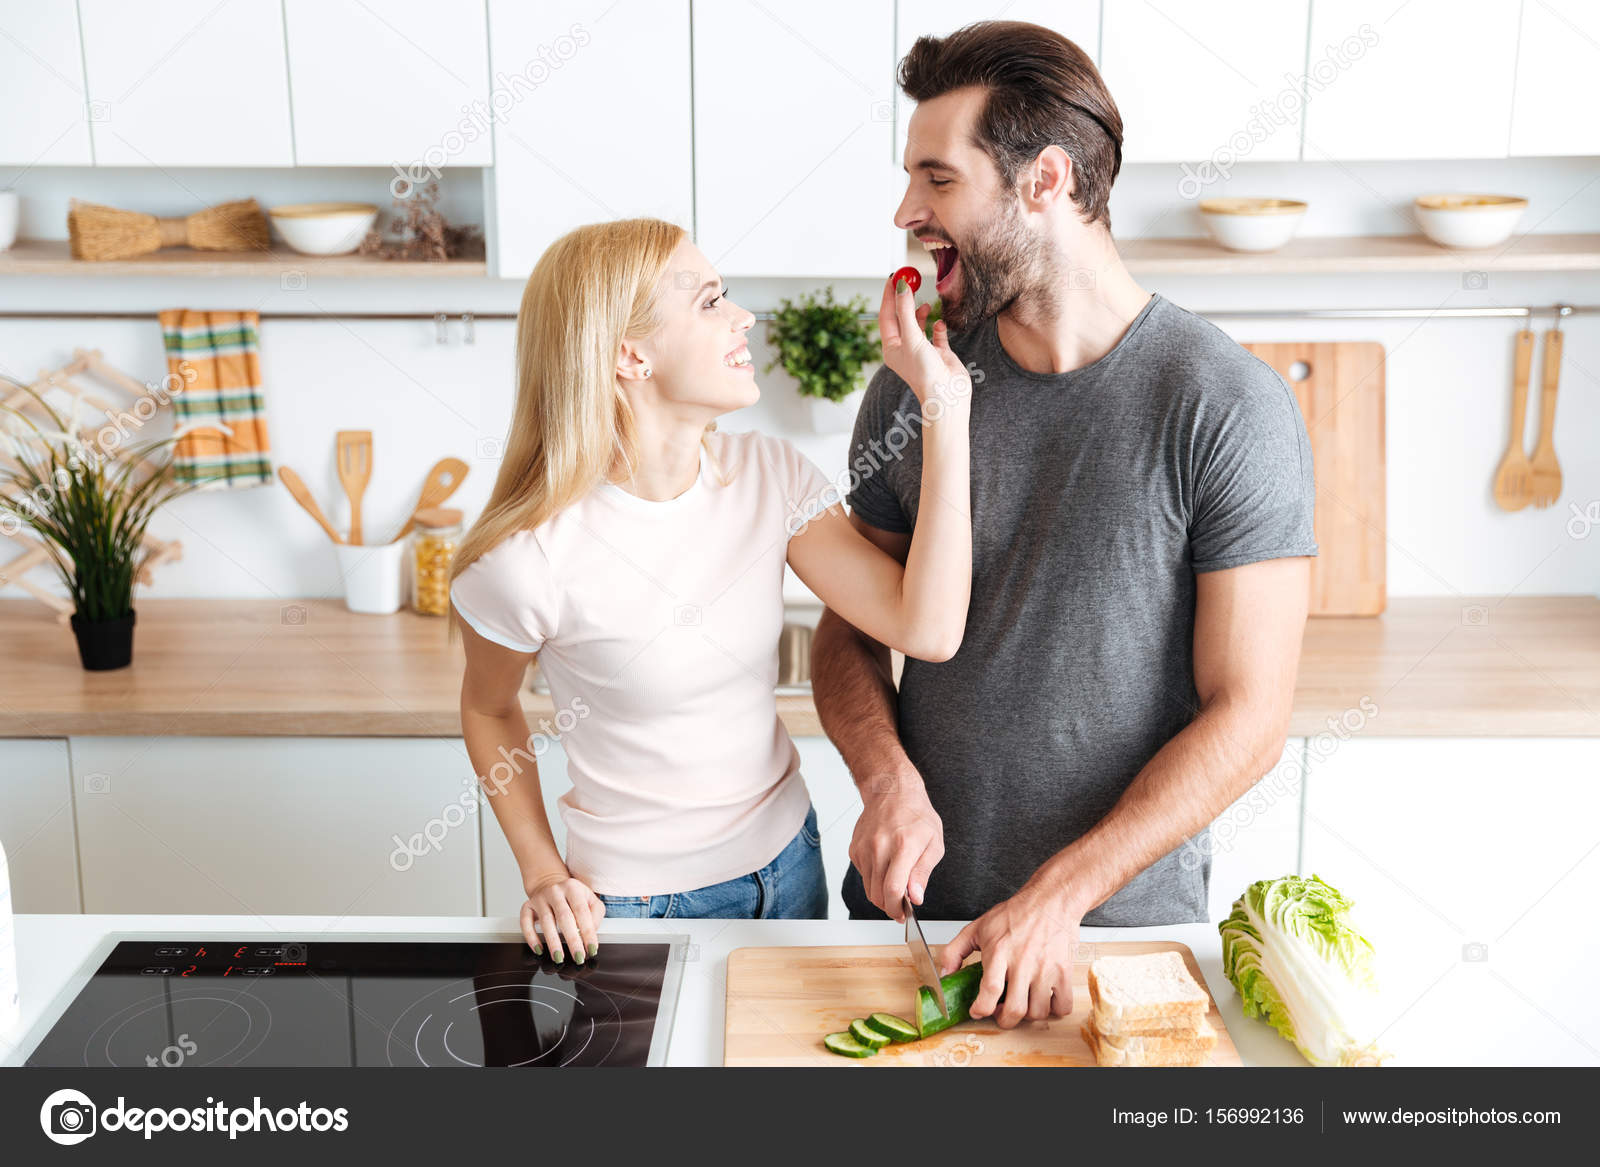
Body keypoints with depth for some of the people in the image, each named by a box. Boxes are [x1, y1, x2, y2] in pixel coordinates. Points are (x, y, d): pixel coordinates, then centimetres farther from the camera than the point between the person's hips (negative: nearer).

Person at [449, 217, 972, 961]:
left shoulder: (768, 476, -11)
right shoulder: (527, 559, -23)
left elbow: (928, 631, -22)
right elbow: (488, 709, -3)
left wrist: (944, 403, -24)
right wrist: (543, 875, -8)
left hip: (784, 865, 5)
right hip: (635, 901, -4)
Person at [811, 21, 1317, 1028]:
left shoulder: (1229, 407, -15)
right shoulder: (912, 385, -2)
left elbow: (1248, 717, -15)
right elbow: (851, 633, 4)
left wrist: (1059, 896, -20)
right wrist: (888, 777, -15)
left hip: (1126, 916, -3)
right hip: (911, 908, 4)